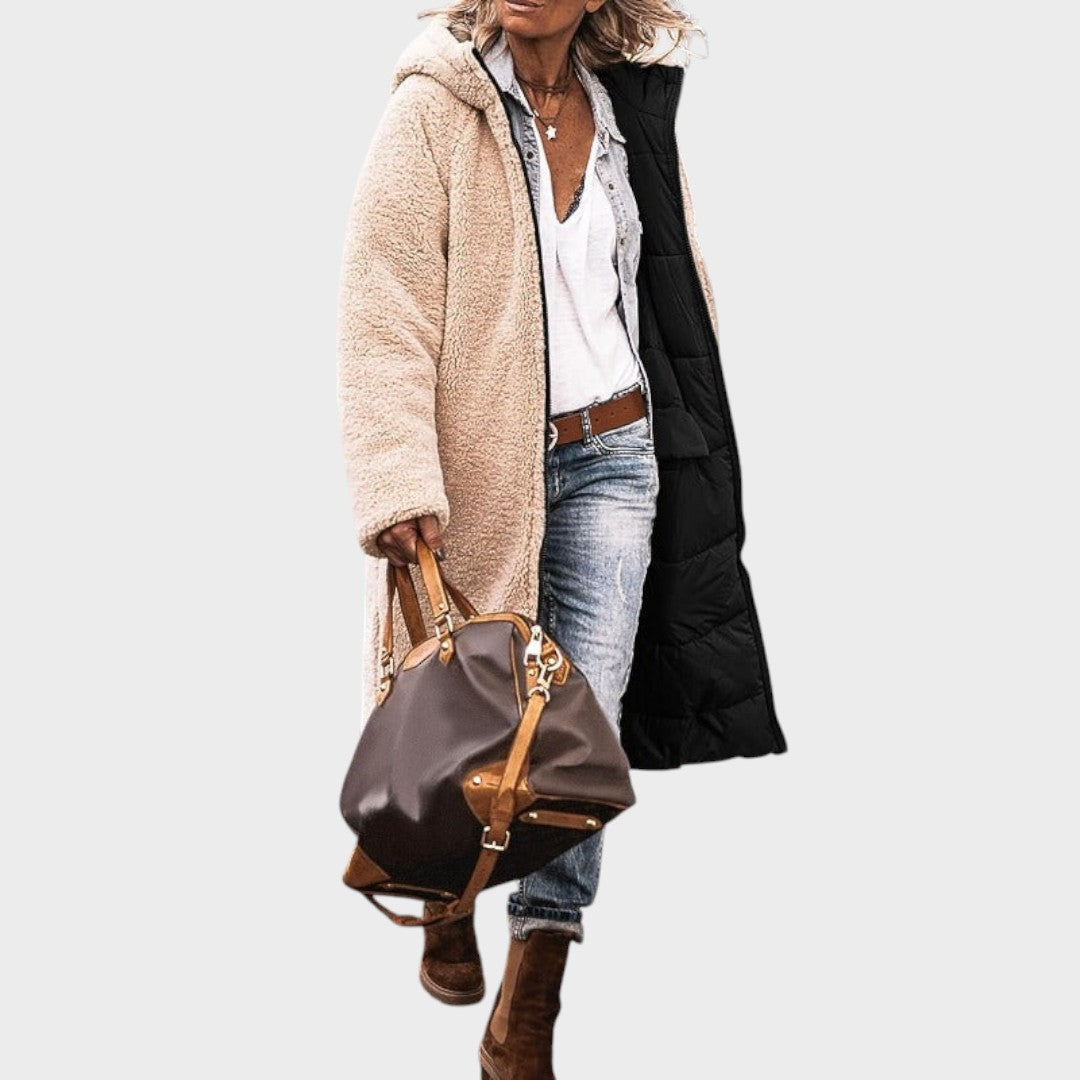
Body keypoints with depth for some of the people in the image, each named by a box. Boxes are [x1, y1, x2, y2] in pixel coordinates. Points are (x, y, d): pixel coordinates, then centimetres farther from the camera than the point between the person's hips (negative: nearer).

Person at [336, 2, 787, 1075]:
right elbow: (383, 312, -15)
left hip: (614, 454, 3)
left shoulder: (630, 109, 5)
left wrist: (690, 447, 18)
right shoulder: (433, 111, -9)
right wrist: (398, 485, -24)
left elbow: (676, 285, 17)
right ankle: (447, 902, 43)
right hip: (480, 460, -3)